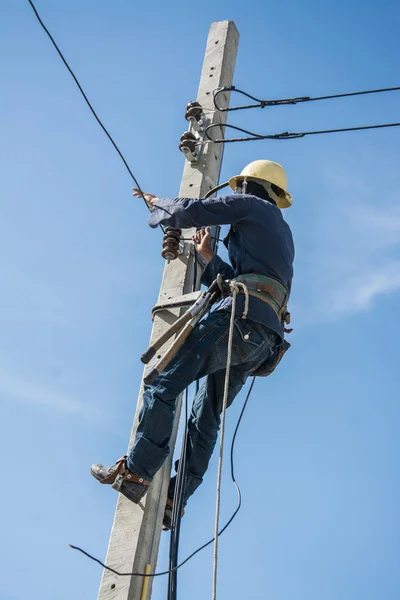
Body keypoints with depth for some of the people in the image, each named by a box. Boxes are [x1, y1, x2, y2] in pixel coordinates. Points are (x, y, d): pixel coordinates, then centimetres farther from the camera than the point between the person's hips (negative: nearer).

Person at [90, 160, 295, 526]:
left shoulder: (253, 205, 10)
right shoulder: (283, 234, 35)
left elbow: (192, 211, 3)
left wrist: (158, 204, 22)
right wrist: (209, 259, 34)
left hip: (243, 317, -9)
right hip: (266, 335, 9)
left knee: (164, 382, -11)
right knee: (207, 415, 10)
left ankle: (135, 472, -16)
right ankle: (174, 498, 9)